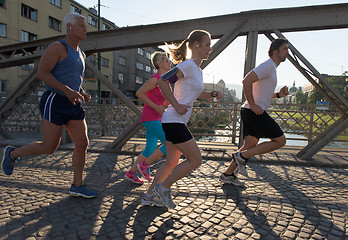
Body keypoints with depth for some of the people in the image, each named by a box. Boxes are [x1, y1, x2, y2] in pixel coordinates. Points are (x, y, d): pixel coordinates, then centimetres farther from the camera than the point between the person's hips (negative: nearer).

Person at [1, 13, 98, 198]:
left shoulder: (80, 54, 19)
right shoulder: (58, 47, -7)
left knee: (82, 143, -2)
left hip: (73, 106, 8)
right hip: (55, 102, -8)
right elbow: (42, 73, -15)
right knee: (49, 148, -2)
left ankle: (77, 186, 9)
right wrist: (68, 91, -25)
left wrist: (83, 94, 10)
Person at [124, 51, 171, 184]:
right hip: (150, 118, -9)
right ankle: (145, 164, 3)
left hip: (156, 119, 9)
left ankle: (131, 173, 25)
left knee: (150, 149, 12)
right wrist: (156, 107, -18)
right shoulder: (155, 78, -12)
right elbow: (139, 93, -16)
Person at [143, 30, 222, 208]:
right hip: (174, 121, -10)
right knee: (195, 160, -3)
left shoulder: (198, 70, 17)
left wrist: (212, 95, 11)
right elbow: (162, 81, -20)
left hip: (176, 122, 10)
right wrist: (176, 106, -19)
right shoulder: (188, 65, -12)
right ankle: (163, 188, 10)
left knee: (172, 162, 14)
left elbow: (197, 94, 30)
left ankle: (149, 194, 26)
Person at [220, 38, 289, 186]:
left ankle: (227, 174, 13)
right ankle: (241, 156, -5)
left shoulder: (271, 68, 25)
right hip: (255, 112, -10)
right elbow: (246, 81, -23)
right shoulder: (268, 66, -9)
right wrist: (253, 105, -22)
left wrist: (278, 95, 14)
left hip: (251, 112, 10)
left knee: (250, 145, 9)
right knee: (280, 140, -2)